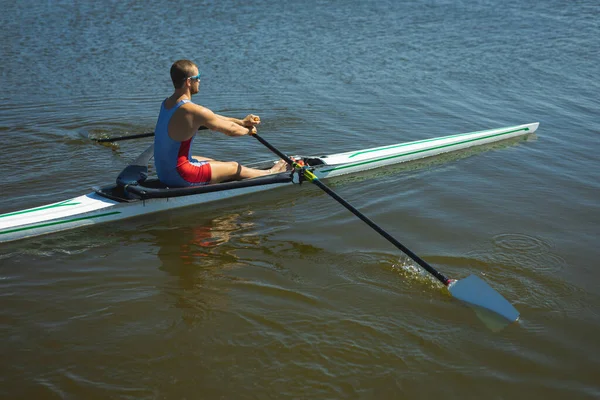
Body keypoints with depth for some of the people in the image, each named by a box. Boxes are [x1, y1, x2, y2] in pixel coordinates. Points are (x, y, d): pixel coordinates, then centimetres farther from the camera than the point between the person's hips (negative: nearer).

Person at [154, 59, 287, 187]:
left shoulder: (167, 103, 5)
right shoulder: (193, 110, -23)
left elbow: (210, 117, 14)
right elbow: (231, 130, -10)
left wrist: (241, 122, 17)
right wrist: (248, 130, 11)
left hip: (163, 172, 9)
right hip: (179, 176, -9)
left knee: (213, 162, 27)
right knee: (234, 167, 10)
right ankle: (271, 173, 36)